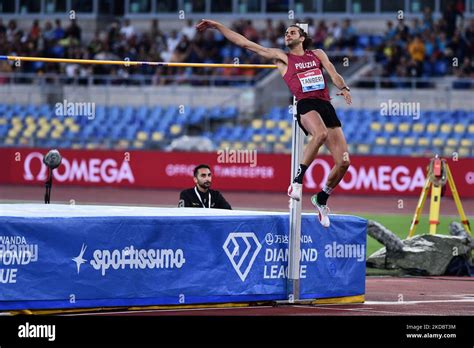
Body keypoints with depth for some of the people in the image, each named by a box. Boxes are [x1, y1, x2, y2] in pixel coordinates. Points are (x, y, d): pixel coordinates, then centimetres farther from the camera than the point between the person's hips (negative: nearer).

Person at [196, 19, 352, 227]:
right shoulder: (282, 57, 17)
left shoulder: (318, 54, 24)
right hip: (306, 104, -4)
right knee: (320, 134, -40)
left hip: (326, 106, 4)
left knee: (343, 162, -6)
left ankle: (322, 199, 17)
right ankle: (298, 179, -29)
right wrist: (217, 26, 14)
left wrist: (343, 88, -11)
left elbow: (333, 74, 12)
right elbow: (244, 43, 16)